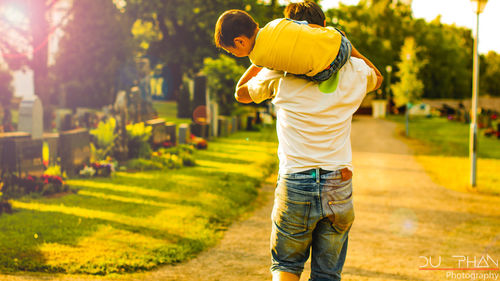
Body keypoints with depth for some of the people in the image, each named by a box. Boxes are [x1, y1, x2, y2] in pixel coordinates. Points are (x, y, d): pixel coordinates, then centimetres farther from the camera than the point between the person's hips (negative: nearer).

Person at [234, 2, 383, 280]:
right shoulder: (354, 72, 5)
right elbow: (377, 78, 31)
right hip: (339, 186, 2)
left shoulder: (279, 74, -1)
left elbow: (241, 93, 19)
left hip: (294, 186, -1)